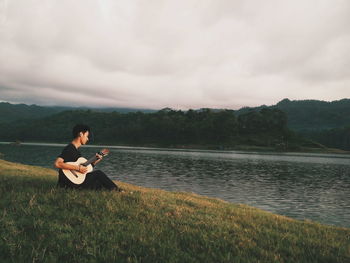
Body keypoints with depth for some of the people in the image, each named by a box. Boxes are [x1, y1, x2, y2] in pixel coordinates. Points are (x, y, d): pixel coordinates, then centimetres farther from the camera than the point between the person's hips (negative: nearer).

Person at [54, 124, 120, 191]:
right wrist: (77, 168, -28)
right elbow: (57, 163, -30)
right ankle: (116, 191, 7)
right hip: (69, 182, -10)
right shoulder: (69, 149, -15)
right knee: (98, 173, -7)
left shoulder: (76, 150, 14)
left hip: (76, 180, 10)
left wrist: (96, 161, 5)